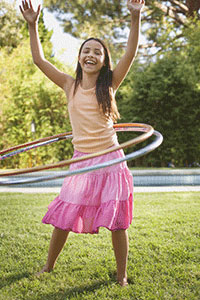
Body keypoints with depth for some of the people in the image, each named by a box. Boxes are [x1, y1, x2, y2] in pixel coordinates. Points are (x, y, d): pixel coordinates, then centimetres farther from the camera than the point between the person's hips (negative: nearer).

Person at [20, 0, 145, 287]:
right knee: (62, 218, 6)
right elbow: (39, 60, 4)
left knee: (116, 222, 1)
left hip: (110, 161, -1)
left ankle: (121, 276, 17)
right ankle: (49, 266, 28)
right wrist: (33, 26, -3)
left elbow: (130, 53, -11)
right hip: (81, 164, 2)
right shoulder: (70, 85, 5)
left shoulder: (109, 84, 0)